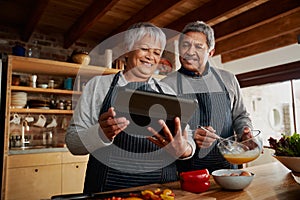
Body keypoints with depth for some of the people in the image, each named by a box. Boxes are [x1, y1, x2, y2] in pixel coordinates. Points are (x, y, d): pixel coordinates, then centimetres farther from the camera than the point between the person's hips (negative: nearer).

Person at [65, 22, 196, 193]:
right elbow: (73, 141, -2)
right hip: (108, 189, -1)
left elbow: (188, 139, 6)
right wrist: (101, 134, -23)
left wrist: (184, 149, -17)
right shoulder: (98, 85, 1)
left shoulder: (168, 92, 8)